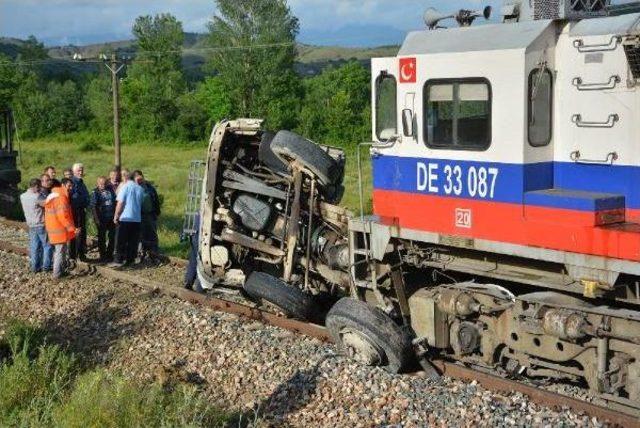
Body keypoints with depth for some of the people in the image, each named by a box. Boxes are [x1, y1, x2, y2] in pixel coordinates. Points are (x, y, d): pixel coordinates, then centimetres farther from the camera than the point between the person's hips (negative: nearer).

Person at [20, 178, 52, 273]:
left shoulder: (22, 196, 2)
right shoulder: (37, 197, -21)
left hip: (31, 225, 7)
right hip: (41, 225, -7)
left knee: (34, 246, 12)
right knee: (47, 245, 5)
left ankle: (35, 267, 15)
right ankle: (46, 266, 7)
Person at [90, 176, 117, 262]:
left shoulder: (110, 190, 6)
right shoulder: (95, 192, -6)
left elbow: (115, 202, 14)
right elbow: (93, 206, -11)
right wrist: (96, 219, -16)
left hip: (111, 218, 4)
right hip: (101, 219, -4)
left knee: (112, 236, 8)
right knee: (102, 237, 5)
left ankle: (109, 254, 19)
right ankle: (103, 256, 13)